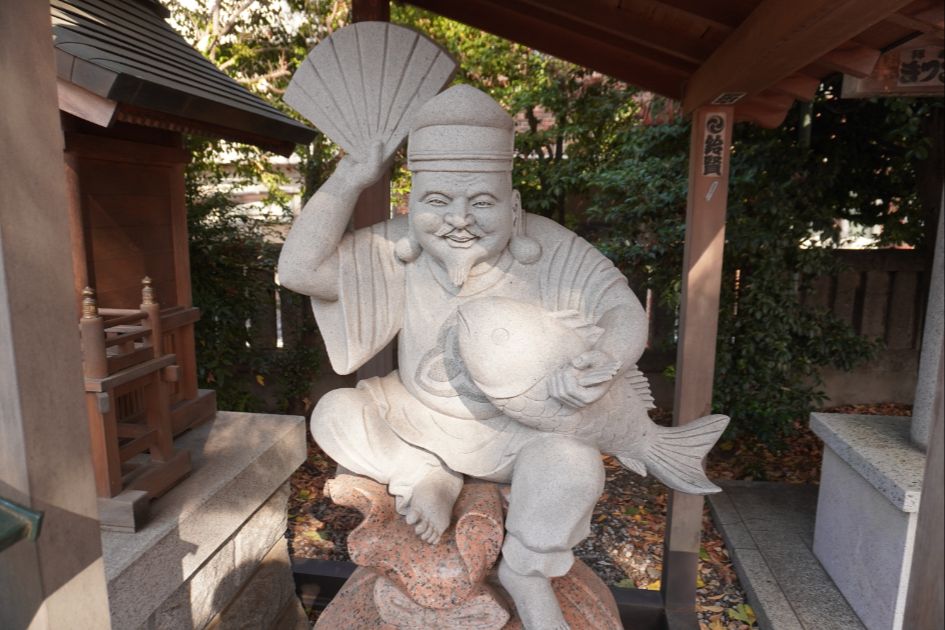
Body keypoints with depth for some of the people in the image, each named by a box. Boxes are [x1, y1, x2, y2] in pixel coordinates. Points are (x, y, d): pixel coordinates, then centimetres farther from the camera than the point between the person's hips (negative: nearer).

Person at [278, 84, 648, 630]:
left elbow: (625, 312, -19)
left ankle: (527, 572, -2)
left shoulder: (550, 250, -19)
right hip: (417, 416, 3)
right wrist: (351, 179, -28)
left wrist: (605, 359, -43)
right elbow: (300, 269, -21)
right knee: (333, 417, -16)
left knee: (575, 468, -30)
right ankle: (428, 478, 2)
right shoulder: (400, 248, -14)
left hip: (516, 428, -2)